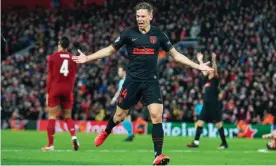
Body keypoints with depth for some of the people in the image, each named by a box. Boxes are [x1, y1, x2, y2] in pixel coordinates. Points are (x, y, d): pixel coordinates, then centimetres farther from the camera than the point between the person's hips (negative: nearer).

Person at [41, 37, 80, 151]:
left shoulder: (52, 57, -2)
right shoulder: (73, 58, 6)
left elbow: (50, 76, -2)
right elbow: (73, 77, 8)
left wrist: (48, 92, 2)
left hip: (54, 90, -3)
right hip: (68, 90, 3)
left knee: (52, 117, 1)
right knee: (68, 116, 13)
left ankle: (50, 144, -1)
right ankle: (74, 136, -10)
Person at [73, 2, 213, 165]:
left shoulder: (158, 35, 2)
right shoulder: (129, 33, -1)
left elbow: (176, 54, 9)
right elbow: (110, 50, 8)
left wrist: (197, 66, 4)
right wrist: (87, 58, 2)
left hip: (151, 81, 0)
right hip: (132, 80, 0)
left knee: (156, 115, -15)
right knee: (120, 114, 9)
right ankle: (107, 132, 44)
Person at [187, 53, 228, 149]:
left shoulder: (215, 80, -4)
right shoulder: (207, 80, 14)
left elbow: (214, 70, -18)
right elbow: (204, 70, 25)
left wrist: (214, 60, -29)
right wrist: (200, 60, 29)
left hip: (214, 106, -8)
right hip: (206, 106, 8)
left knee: (218, 124, -3)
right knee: (200, 122, 2)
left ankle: (224, 143, 3)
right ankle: (196, 142, 2)